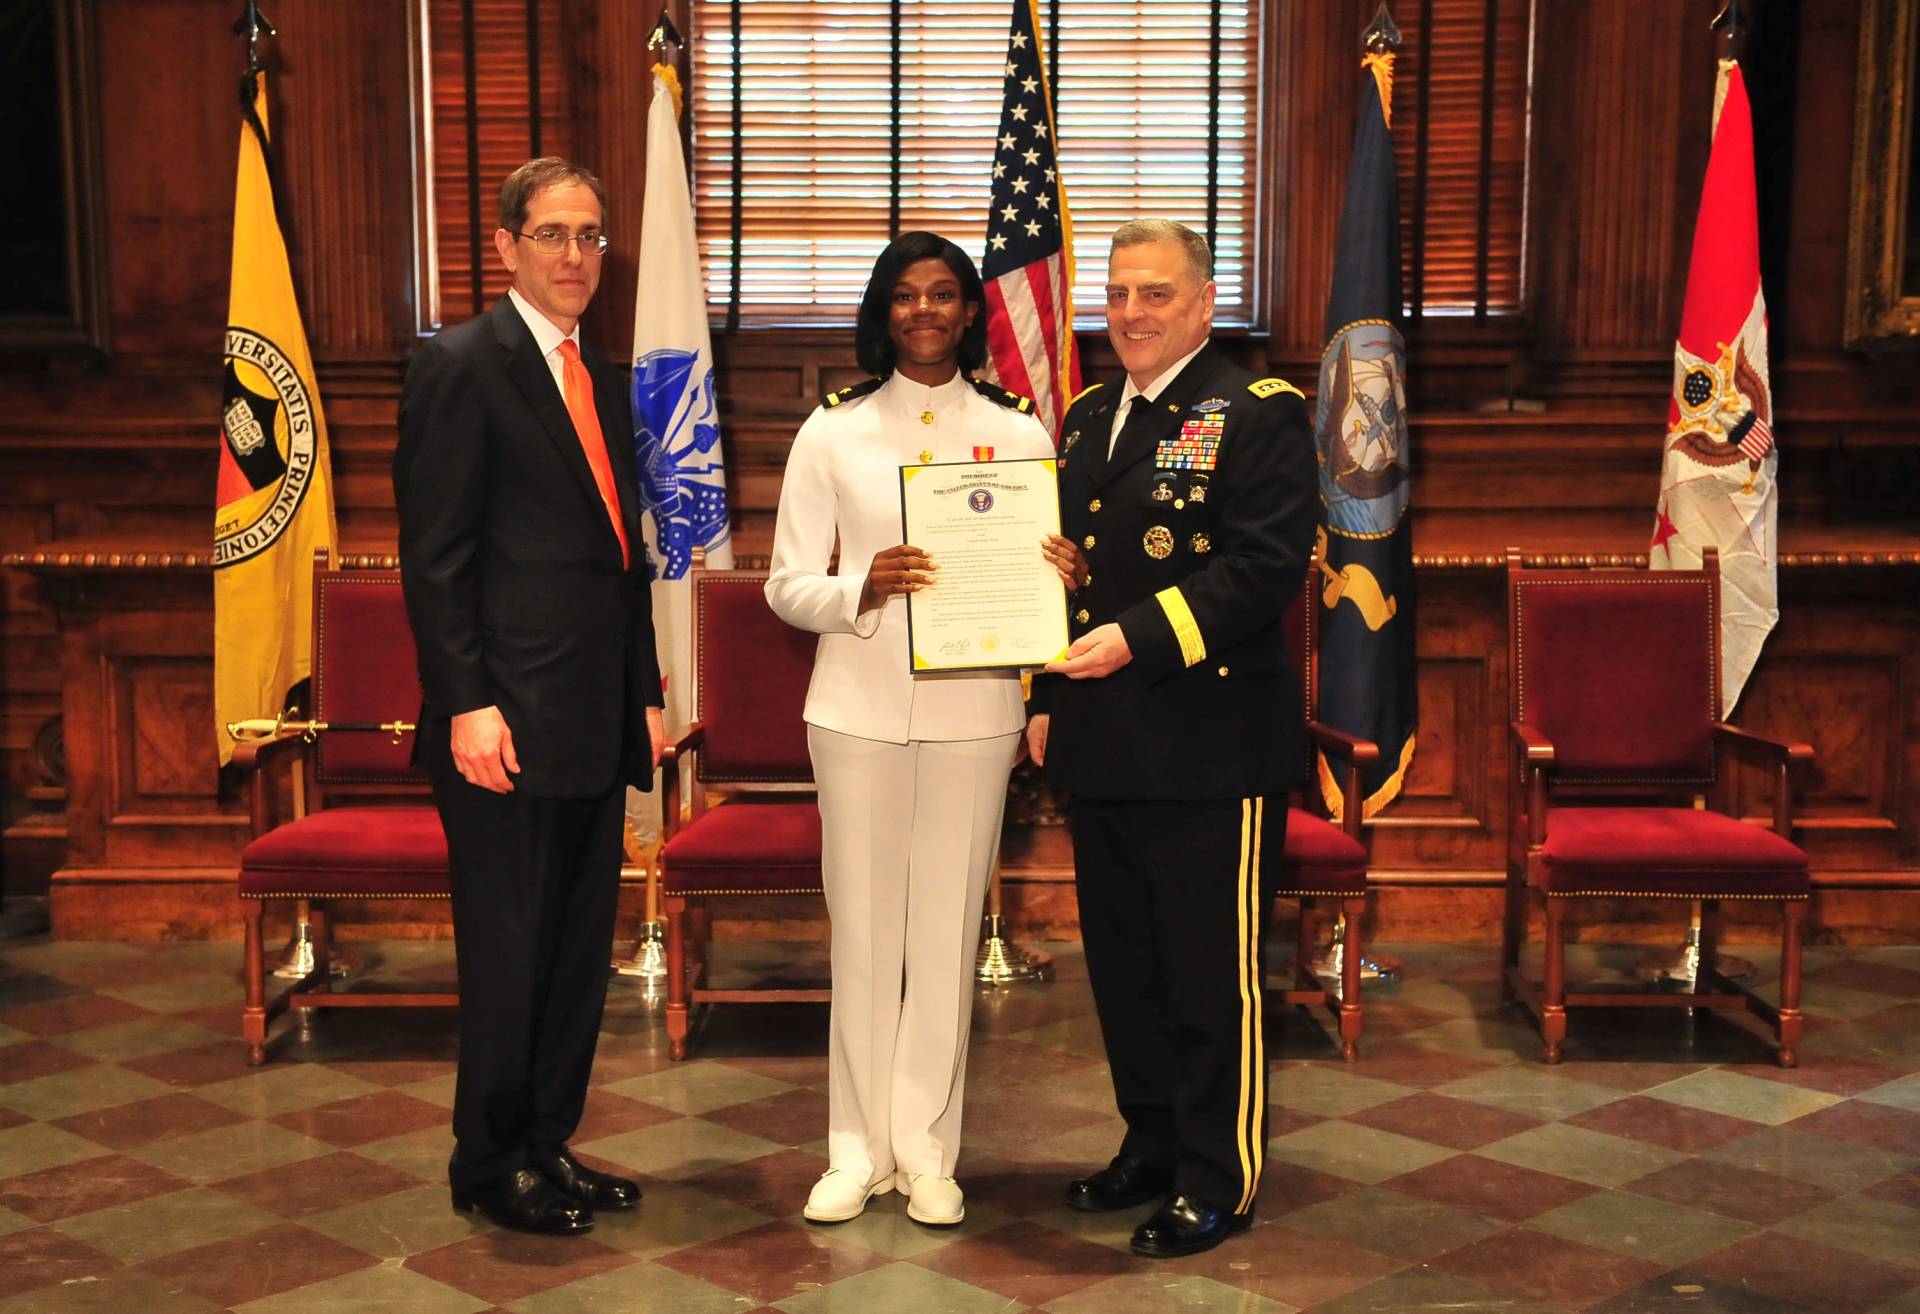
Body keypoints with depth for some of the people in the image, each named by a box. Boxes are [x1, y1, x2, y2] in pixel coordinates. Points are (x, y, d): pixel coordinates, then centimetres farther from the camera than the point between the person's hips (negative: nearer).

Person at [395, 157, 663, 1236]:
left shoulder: (605, 379, 17)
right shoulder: (462, 366, -7)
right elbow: (434, 555, -12)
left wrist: (647, 692, 16)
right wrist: (466, 705, -17)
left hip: (597, 721, 8)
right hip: (509, 721, -8)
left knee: (582, 946, 13)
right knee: (508, 949, 2)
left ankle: (548, 1144, 25)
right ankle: (490, 1163, 17)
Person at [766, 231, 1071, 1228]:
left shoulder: (1017, 433, 6)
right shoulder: (832, 432, 3)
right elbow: (787, 585, 0)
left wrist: (1058, 580, -13)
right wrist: (862, 590, -20)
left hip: (972, 711, 1)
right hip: (858, 709, 0)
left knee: (947, 930, 6)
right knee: (861, 928, 5)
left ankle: (926, 1149, 18)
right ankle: (858, 1149, 18)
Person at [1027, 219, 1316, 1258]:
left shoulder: (1256, 413, -7)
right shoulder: (1087, 419, 17)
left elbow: (1266, 565, -17)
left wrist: (1139, 638, -24)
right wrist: (1047, 701, 14)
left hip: (1211, 745, -7)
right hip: (1100, 744, 8)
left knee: (1212, 973, 2)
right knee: (1121, 964, 16)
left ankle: (1218, 1181, 14)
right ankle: (1152, 1144, 32)